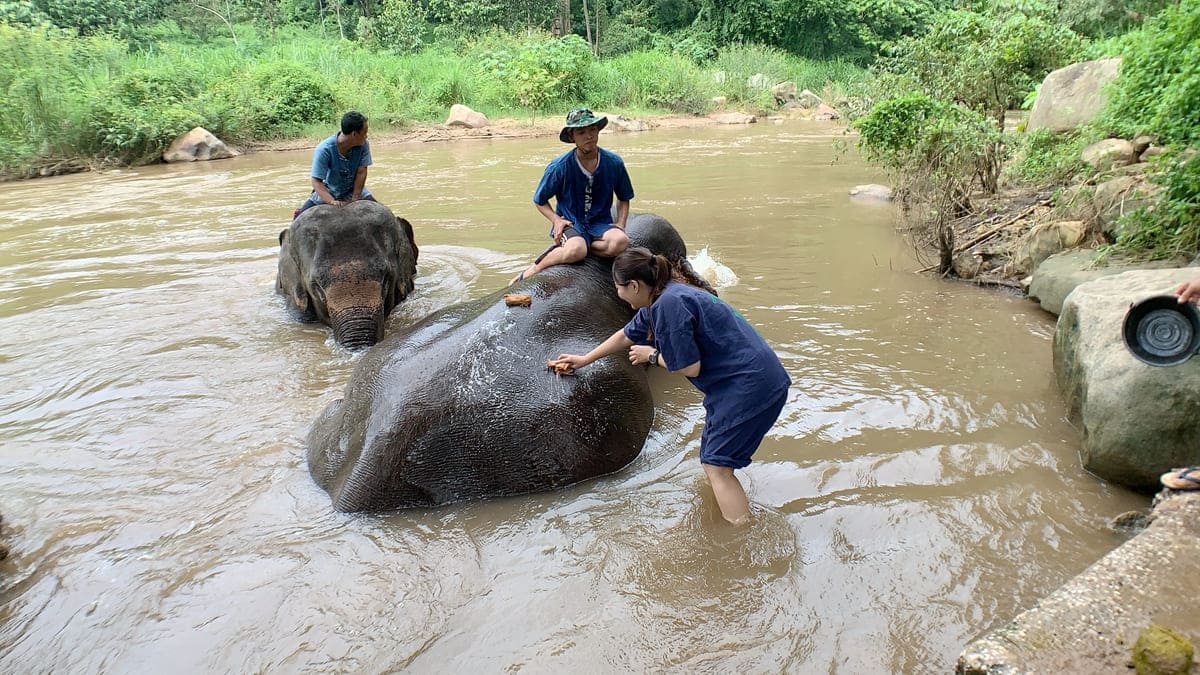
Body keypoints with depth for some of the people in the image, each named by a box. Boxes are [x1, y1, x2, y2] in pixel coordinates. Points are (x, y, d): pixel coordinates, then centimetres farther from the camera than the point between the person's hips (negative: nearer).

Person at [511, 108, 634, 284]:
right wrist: (556, 220, -12)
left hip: (601, 223, 3)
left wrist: (620, 225, -3)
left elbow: (624, 199, 14)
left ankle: (558, 249, -17)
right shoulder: (559, 167, -9)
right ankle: (532, 270, -14)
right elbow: (540, 201, 5)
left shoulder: (614, 163, -3)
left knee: (621, 241, -33)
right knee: (576, 250, -39)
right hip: (570, 223, -3)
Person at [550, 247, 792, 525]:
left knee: (717, 466, -5)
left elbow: (690, 367, -19)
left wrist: (652, 355, -1)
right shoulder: (658, 301, 11)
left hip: (750, 384, -10)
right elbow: (626, 336, 27)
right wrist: (583, 360, 37)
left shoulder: (669, 303, -20)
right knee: (712, 460, 19)